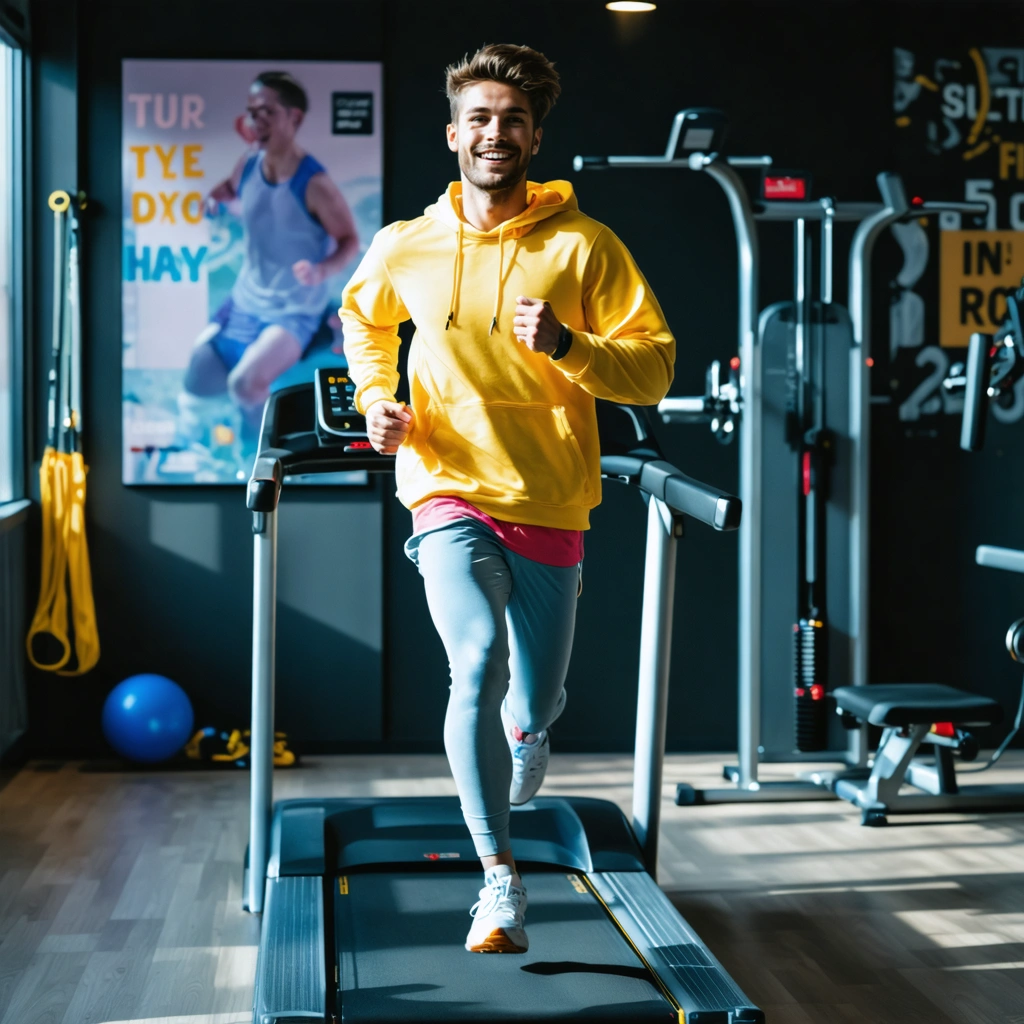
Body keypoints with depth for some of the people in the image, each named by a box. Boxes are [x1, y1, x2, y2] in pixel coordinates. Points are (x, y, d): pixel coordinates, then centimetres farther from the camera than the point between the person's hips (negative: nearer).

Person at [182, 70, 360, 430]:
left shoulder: (314, 184, -25)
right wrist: (214, 198, -4)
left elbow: (350, 241, -14)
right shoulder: (248, 164, -7)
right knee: (194, 388, 7)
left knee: (244, 383, -29)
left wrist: (322, 270, -32)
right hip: (243, 302, 7)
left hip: (295, 313, -7)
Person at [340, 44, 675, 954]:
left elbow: (654, 368, -5)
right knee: (479, 663, -26)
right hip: (451, 497, 0)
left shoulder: (583, 246, -4)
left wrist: (565, 345, -21)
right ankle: (500, 879, -16)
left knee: (533, 708, 11)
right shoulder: (404, 248, 2)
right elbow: (363, 319, 24)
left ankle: (524, 736, 52)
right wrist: (374, 397, 7)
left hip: (550, 506, 1)